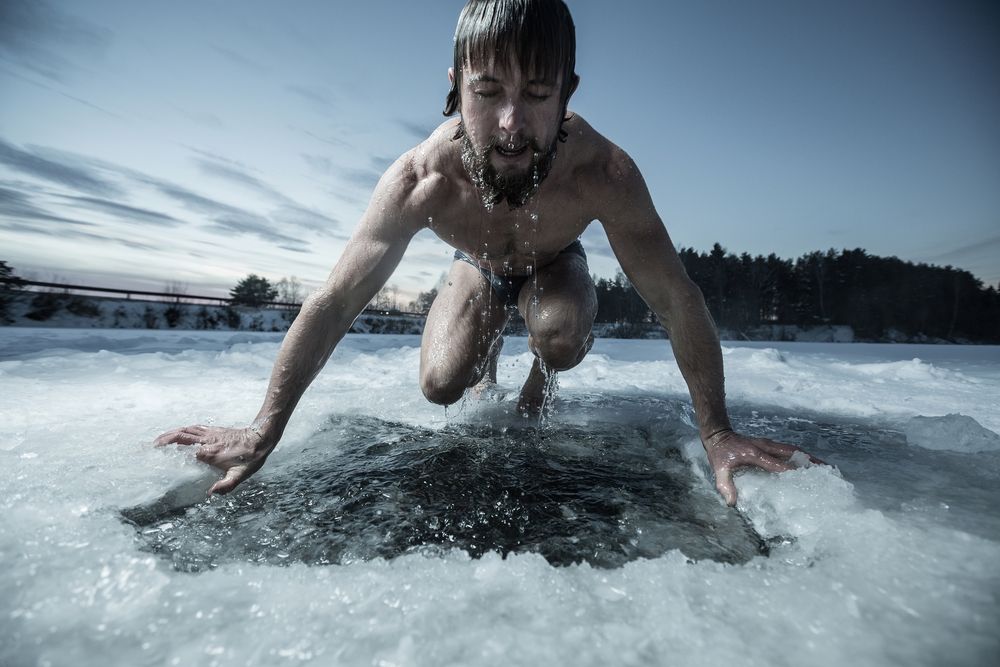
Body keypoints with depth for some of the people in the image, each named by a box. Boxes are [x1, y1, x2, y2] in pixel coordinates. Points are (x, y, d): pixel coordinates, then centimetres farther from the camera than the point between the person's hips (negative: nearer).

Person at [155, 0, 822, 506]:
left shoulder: (603, 173, -37)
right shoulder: (419, 179, -36)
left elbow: (677, 300, -30)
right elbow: (335, 303, -30)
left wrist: (716, 432, -29)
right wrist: (264, 429, -27)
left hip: (554, 264, 0)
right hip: (478, 267, 1)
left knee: (563, 338, -33)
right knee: (441, 385, -14)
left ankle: (537, 389, 5)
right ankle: (489, 351, 24)